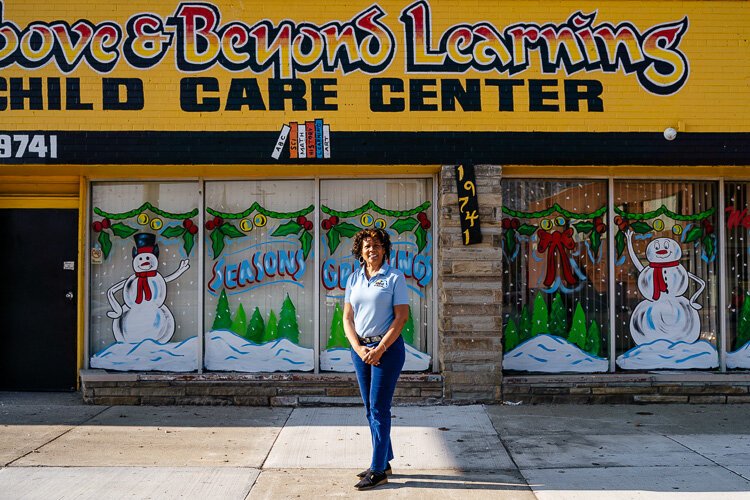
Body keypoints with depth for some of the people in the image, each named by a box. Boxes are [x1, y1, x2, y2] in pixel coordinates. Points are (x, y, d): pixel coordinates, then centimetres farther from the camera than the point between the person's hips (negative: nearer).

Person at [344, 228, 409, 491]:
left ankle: (378, 470, 1)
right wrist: (358, 348, -7)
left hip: (387, 347, -5)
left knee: (379, 408, -5)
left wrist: (379, 349, -15)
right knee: (370, 408, 11)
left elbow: (401, 317, -10)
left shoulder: (395, 277, -5)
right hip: (360, 348, 5)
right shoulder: (354, 279, 9)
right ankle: (384, 461, 24)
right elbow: (347, 317, 7)